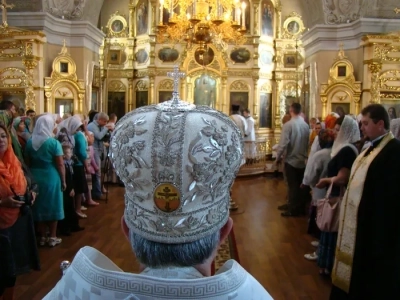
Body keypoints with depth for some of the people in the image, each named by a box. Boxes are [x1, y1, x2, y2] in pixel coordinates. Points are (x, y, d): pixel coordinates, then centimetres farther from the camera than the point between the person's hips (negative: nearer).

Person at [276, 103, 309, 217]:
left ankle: (293, 210, 11)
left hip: (291, 160, -5)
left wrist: (278, 157, -6)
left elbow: (283, 143, -18)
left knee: (293, 185, 3)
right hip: (303, 160, 5)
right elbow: (308, 142, 5)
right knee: (301, 184, 13)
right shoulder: (306, 125, 0)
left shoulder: (288, 125, -16)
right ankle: (301, 207, 23)